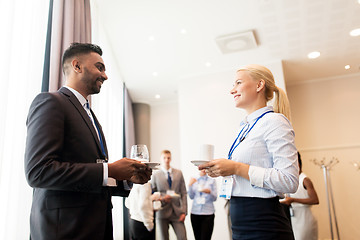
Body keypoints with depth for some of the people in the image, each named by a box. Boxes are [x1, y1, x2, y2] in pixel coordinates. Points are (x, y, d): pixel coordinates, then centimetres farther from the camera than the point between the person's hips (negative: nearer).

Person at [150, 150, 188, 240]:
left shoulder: (179, 173, 7)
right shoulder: (155, 175, 3)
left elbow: (183, 193, 6)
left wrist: (184, 211, -2)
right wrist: (162, 198, -15)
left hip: (177, 212, 1)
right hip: (162, 213, -1)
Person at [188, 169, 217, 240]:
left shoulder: (212, 180, 4)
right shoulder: (194, 181, 10)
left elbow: (214, 198, 1)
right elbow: (191, 197, 8)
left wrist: (209, 192, -18)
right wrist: (190, 185, -6)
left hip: (208, 214, -2)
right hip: (195, 213, 2)